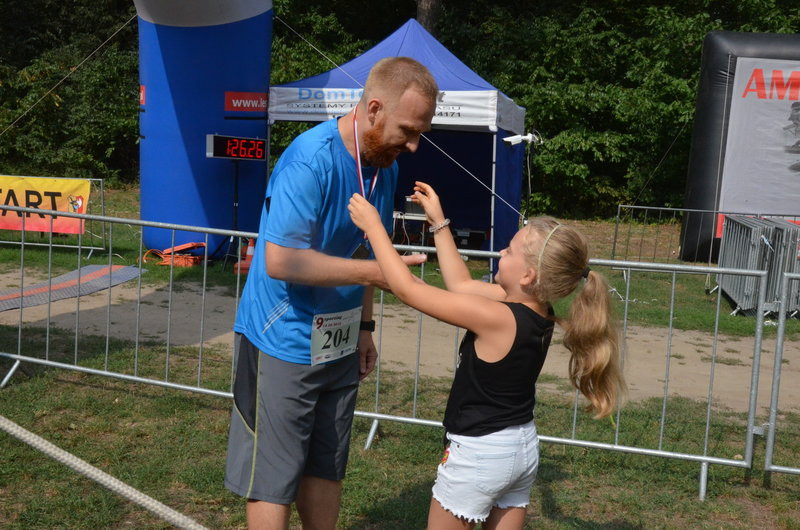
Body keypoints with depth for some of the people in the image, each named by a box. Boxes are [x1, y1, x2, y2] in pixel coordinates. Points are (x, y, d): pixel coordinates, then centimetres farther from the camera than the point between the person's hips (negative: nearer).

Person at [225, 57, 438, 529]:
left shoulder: (385, 165, 3)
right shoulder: (310, 161, -22)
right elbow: (280, 261, -27)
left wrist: (364, 325, 12)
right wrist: (374, 272, -25)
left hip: (340, 344, 7)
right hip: (284, 344, -7)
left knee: (325, 470, 18)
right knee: (274, 480, 5)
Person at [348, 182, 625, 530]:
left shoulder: (497, 318, -27)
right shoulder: (537, 311, -4)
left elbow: (407, 289, -23)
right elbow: (461, 285, 8)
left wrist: (372, 224, -13)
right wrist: (438, 222, 9)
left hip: (480, 452, -8)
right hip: (523, 447, 8)